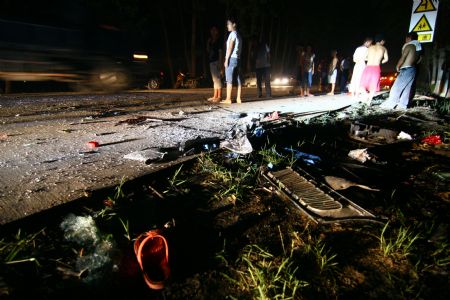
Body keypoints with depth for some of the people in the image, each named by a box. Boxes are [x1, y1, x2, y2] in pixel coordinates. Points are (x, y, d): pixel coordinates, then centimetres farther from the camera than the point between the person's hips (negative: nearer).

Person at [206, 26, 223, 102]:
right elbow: (208, 50, 17)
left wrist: (220, 62, -16)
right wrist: (208, 43, 7)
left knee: (217, 78, -13)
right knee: (214, 79, 8)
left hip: (216, 61, -8)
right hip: (211, 62, 8)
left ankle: (219, 97, -15)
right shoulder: (211, 41, 18)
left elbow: (220, 52, -9)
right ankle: (215, 96, 11)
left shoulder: (218, 41, -2)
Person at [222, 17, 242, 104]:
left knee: (229, 79, -9)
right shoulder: (238, 35, 21)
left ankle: (228, 99, -11)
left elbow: (230, 47, -12)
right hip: (237, 58, 9)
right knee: (238, 79, 3)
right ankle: (238, 98, 2)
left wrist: (226, 59, -13)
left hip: (231, 58, -9)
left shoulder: (232, 33, -5)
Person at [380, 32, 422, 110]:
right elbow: (419, 58, 21)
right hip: (412, 70, 9)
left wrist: (398, 67, -1)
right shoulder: (418, 47, 15)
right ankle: (402, 105, 7)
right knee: (406, 89, 7)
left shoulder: (409, 46, -11)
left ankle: (389, 104, -8)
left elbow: (402, 58, -14)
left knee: (396, 87, -7)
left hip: (406, 70, -9)